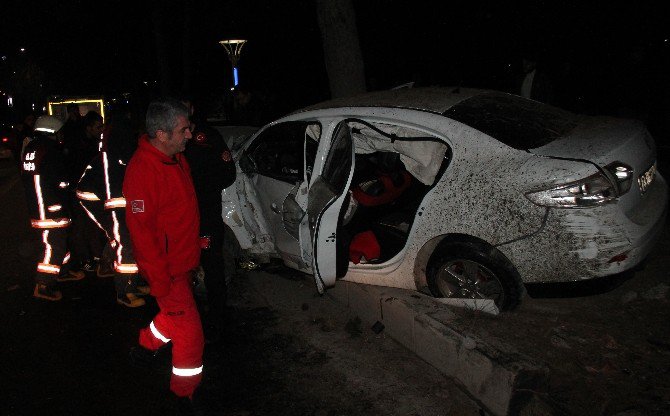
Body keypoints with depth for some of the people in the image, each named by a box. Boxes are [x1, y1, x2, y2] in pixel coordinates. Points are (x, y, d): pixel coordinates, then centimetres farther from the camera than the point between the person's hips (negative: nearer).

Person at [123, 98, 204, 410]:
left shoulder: (176, 157, 3)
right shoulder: (142, 171, -26)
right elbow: (141, 231, -25)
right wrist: (162, 284, -22)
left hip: (184, 261, 9)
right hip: (167, 269, -9)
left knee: (176, 315, 27)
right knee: (190, 333, 0)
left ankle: (146, 346, 53)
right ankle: (185, 395, 19)